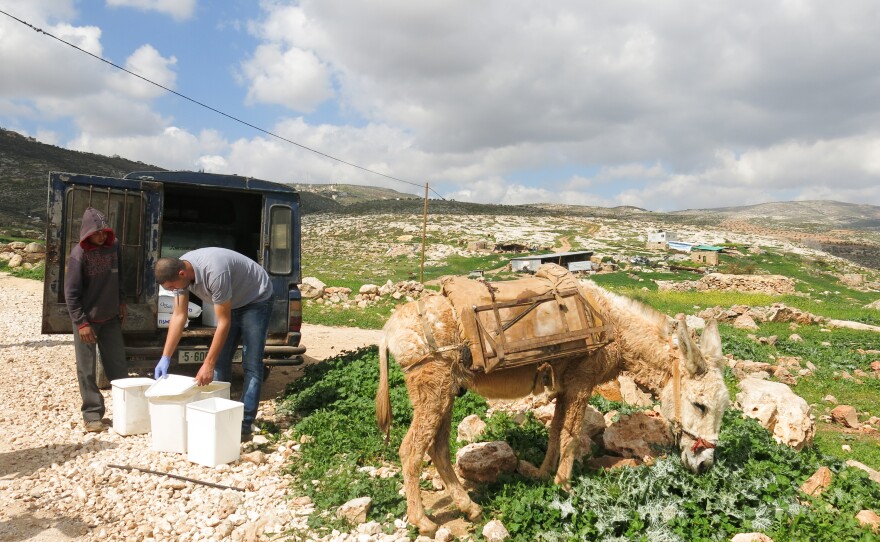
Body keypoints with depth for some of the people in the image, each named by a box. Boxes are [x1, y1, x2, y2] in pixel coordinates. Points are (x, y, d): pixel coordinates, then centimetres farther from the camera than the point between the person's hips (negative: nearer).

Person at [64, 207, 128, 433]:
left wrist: (121, 301, 12)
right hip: (86, 319, -4)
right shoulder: (79, 254, -15)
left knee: (118, 366, 9)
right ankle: (92, 414, 12)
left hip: (111, 318, 4)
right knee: (87, 371, 3)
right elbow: (71, 292, -14)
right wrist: (81, 322, -15)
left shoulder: (114, 246, -1)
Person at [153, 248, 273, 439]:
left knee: (251, 364, -12)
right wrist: (165, 358, -12)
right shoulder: (178, 271, -15)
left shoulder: (214, 272, -38)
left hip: (256, 300, -8)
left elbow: (224, 323, -32)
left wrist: (208, 364, -29)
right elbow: (178, 316, -8)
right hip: (232, 303, 8)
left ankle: (245, 425, -10)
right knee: (220, 362, 6)